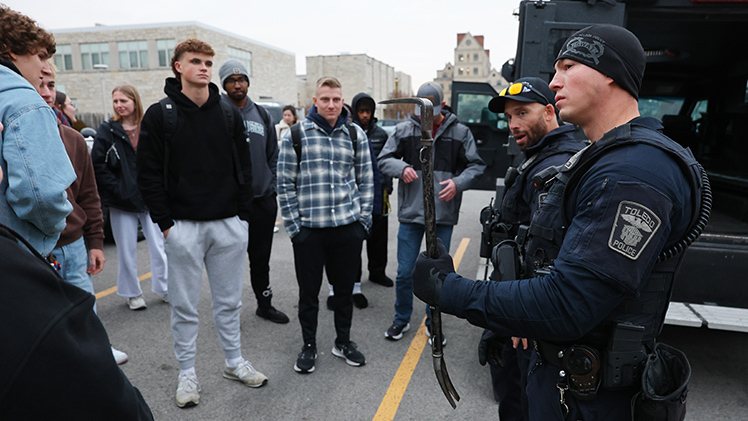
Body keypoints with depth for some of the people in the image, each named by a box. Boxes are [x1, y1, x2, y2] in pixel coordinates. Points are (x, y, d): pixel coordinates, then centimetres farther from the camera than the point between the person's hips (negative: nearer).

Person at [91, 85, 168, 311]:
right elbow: (98, 165, -2)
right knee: (127, 251, 8)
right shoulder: (107, 130, 2)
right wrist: (116, 189, -10)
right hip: (122, 201, 0)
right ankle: (132, 294, 23)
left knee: (159, 246, 4)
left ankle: (164, 289, 19)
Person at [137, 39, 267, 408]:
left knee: (229, 300, 14)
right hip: (183, 226, -2)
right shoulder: (160, 115, -1)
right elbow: (149, 174, -3)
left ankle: (234, 362, 31)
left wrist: (243, 215, 1)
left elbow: (244, 169, 8)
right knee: (184, 305, 10)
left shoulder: (230, 115, 7)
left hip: (229, 225, 2)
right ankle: (187, 373, 26)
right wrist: (165, 223, -7)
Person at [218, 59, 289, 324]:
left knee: (261, 256, 14)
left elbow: (273, 155, 15)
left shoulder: (262, 115, 11)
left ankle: (265, 304, 29)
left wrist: (271, 185, 7)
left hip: (263, 198, 4)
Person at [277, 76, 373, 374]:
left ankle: (343, 341, 33)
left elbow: (365, 182, 9)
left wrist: (363, 220, 3)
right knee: (308, 290, 10)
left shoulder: (356, 135, 6)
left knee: (344, 287, 13)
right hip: (308, 228, -1)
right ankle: (309, 346, 30)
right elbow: (285, 184, 0)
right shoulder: (296, 135, 0)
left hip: (348, 227, 2)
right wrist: (293, 225, -4)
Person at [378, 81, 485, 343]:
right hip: (410, 213, 0)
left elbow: (476, 166, 4)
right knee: (404, 273, 6)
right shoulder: (404, 130, 3)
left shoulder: (460, 132, 2)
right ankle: (402, 319, 29)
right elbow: (384, 159, 5)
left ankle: (433, 323, 31)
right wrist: (402, 167, -17)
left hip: (443, 216, 0)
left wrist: (458, 182, -16)